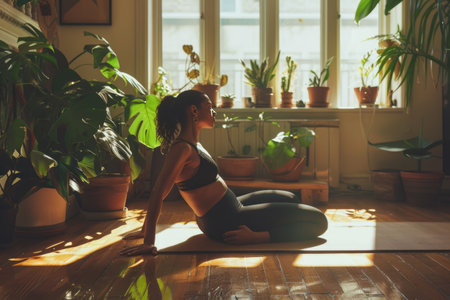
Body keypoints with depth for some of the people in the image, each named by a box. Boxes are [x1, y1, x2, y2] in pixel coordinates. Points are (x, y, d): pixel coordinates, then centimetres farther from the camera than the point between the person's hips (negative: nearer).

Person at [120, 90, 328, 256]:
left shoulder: (191, 144, 8)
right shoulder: (182, 148, -21)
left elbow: (159, 194, 13)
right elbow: (157, 194, -26)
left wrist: (146, 230, 17)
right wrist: (148, 242, -27)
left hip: (230, 209, 10)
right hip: (226, 222, -10)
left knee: (290, 199, 33)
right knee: (318, 221, -7)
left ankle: (256, 235, 14)